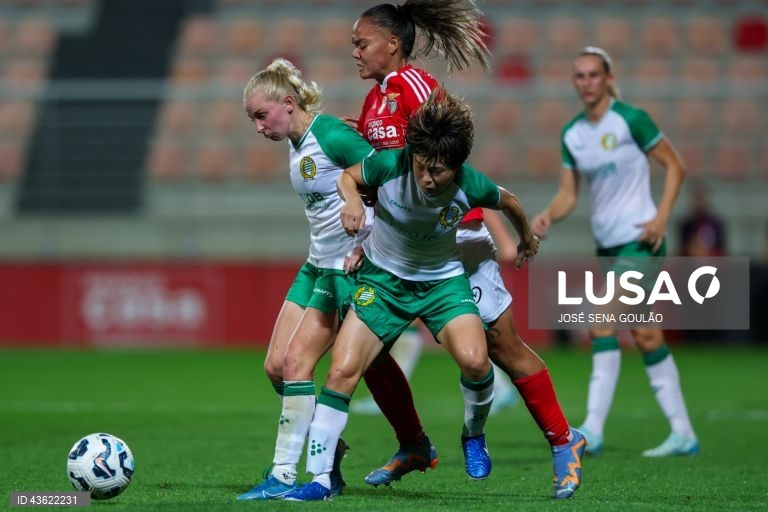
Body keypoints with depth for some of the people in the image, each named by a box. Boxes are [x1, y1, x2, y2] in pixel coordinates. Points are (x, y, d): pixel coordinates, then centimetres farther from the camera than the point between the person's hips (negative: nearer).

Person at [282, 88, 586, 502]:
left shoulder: (471, 186, -23)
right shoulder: (390, 164, -25)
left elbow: (509, 203, 1)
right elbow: (347, 176, -3)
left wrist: (527, 238, 21)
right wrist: (352, 201, -26)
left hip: (443, 278, 0)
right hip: (383, 277, 0)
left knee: (474, 360, -25)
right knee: (342, 371, -13)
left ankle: (474, 434, 7)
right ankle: (319, 479, -3)